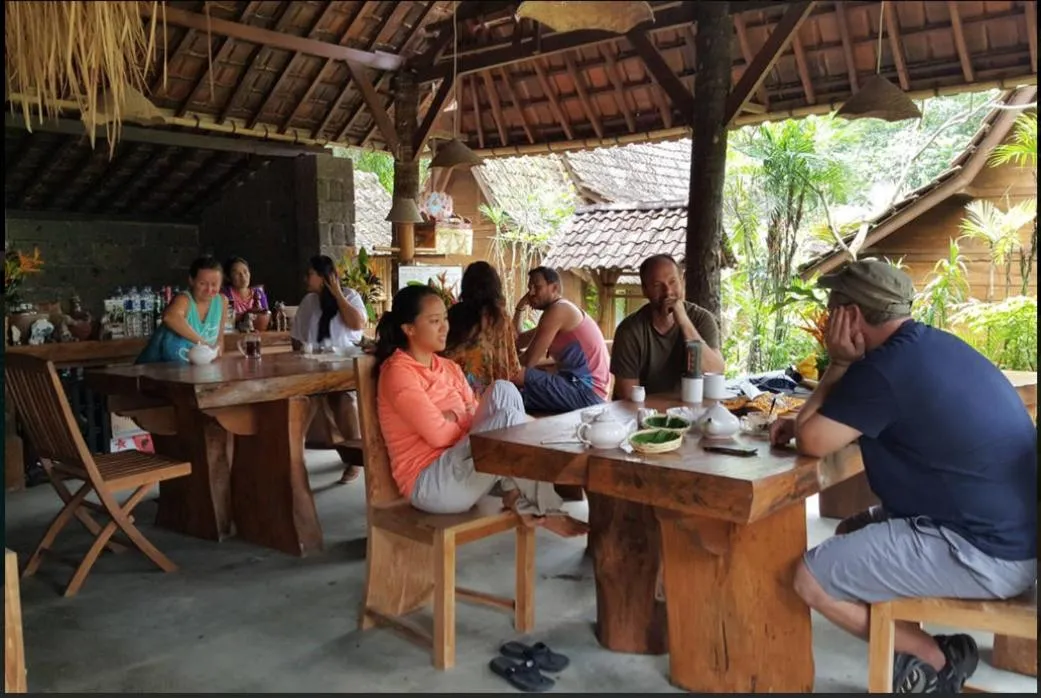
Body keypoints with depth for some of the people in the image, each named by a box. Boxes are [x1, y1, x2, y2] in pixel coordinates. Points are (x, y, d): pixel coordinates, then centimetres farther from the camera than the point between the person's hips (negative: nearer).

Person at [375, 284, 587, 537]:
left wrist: (456, 418, -13)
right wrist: (468, 419, -1)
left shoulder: (449, 368, 14)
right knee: (509, 418, -23)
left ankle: (516, 495, -15)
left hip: (461, 466, 8)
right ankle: (546, 510, -10)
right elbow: (438, 434, -19)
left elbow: (476, 411, 9)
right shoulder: (398, 372, -12)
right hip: (430, 484, -8)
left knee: (502, 391, -12)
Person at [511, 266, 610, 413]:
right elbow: (516, 342, 22)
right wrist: (520, 308, 20)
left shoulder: (558, 309, -10)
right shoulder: (561, 310, 20)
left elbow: (528, 362, -12)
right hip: (579, 386, 10)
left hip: (587, 391, -10)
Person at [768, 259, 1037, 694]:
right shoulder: (931, 346, 9)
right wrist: (801, 422, 8)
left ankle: (936, 659, 8)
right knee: (852, 533, 22)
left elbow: (812, 442, -15)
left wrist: (839, 363, -7)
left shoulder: (887, 365, -22)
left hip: (981, 552, -10)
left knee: (810, 579, -8)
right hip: (1005, 531, 10)